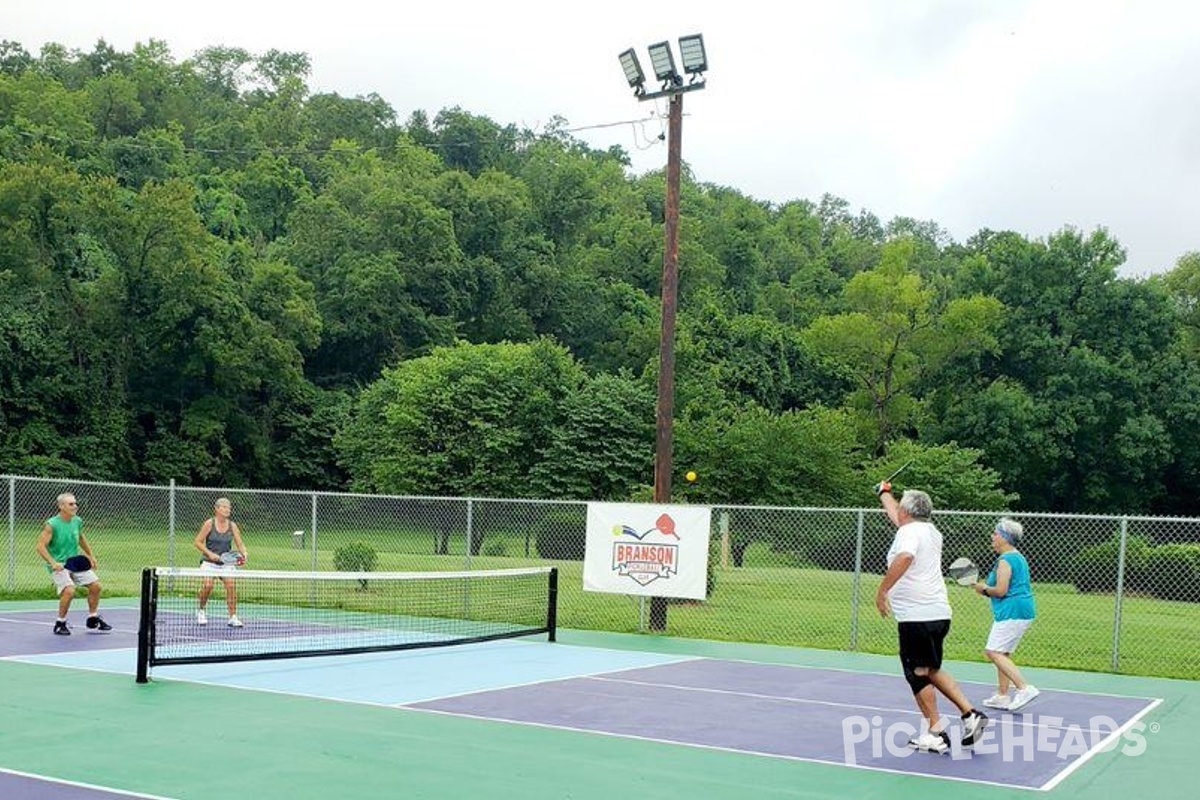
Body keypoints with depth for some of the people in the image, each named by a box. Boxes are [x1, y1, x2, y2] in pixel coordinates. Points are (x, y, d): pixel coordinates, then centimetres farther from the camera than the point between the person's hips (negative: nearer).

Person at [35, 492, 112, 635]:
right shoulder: (52, 524, -16)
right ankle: (60, 624, -4)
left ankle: (93, 620, 18)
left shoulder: (77, 521, 3)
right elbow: (40, 546, -18)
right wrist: (53, 563, -29)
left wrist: (91, 556, 24)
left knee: (95, 585, -1)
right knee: (69, 590, -26)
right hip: (59, 566, -6)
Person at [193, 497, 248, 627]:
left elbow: (240, 545, 0)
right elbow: (198, 542, -3)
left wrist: (243, 555, -21)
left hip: (226, 562, 2)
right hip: (209, 562, -2)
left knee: (231, 585, -18)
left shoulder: (232, 526, 1)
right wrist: (209, 553, -15)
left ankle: (233, 617, -10)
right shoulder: (209, 523, -6)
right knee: (207, 585, -20)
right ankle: (201, 611, 9)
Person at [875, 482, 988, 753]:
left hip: (916, 617, -9)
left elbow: (904, 558, -34)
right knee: (932, 670, 20)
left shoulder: (909, 532, -11)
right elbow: (896, 517, 36)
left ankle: (936, 733, 4)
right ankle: (970, 714, 12)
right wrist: (884, 494, 51)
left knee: (918, 674, 1)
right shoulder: (931, 531, 16)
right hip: (939, 614, 9)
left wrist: (882, 590, -30)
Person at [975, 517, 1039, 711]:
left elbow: (1001, 590, -20)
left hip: (1012, 612, -11)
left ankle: (1025, 688, -19)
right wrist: (988, 589, 16)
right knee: (1002, 653, 16)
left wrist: (984, 588, -2)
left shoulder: (1005, 560, -14)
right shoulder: (1018, 557, 18)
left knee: (993, 652, -12)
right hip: (1024, 610, 11)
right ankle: (1002, 696, 18)